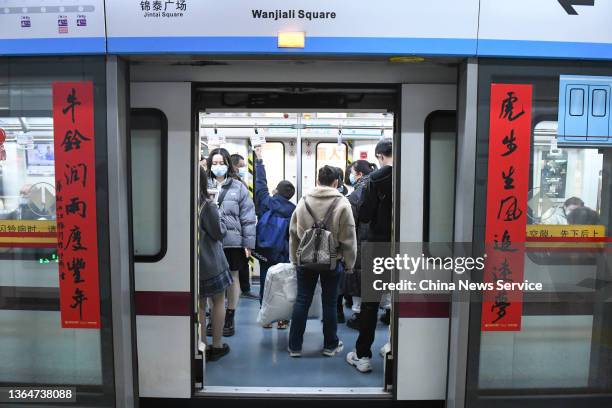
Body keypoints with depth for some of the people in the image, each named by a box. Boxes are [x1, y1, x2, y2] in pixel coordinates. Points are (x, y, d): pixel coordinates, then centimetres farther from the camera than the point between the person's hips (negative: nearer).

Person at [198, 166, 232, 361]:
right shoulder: (207, 205, -17)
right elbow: (219, 233, -13)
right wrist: (221, 221, 3)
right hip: (210, 263, -5)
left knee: (199, 305, 15)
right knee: (218, 302, 12)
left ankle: (202, 346, 22)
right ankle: (217, 346, 18)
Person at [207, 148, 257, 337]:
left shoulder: (238, 187, -3)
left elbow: (248, 217, -3)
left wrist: (248, 243, -6)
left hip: (233, 241, -1)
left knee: (232, 278, 12)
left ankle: (230, 318, 29)